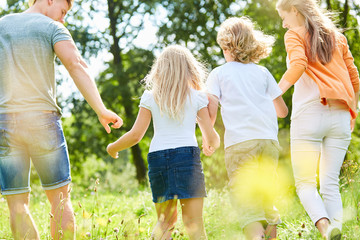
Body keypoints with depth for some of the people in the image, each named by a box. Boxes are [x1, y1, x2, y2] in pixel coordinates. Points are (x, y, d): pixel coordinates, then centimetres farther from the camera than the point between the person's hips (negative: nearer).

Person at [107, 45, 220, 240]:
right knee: (193, 222, -5)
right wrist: (214, 144, 31)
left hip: (157, 158, 2)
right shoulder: (197, 97, 8)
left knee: (165, 220, 13)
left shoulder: (150, 97, 10)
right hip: (187, 154, -2)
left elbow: (135, 135, 5)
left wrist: (112, 147, 23)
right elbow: (211, 138, 7)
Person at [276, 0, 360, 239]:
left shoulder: (295, 35, 4)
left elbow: (298, 64, -16)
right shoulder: (337, 36, 19)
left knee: (305, 183, 0)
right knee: (331, 183, 8)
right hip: (340, 117, 5)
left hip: (309, 114, -5)